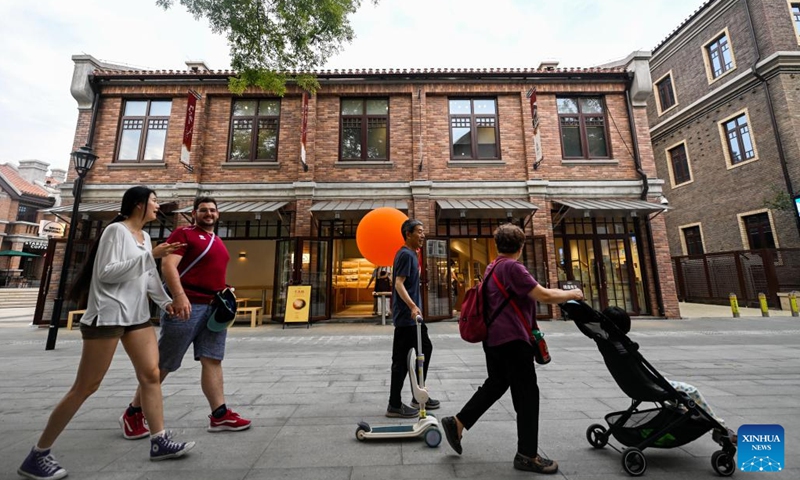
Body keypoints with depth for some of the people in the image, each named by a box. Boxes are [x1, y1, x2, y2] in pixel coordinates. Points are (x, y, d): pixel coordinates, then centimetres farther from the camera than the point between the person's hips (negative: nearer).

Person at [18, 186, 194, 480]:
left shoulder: (144, 236, 14)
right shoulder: (116, 230, -10)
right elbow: (105, 273, -18)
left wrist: (165, 301, 15)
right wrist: (150, 255, -22)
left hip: (137, 315, 8)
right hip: (107, 315, -8)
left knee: (151, 374, 5)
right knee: (85, 387, 1)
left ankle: (160, 442, 12)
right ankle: (38, 455, 21)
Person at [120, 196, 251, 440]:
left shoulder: (219, 242, 19)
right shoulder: (183, 233, -2)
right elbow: (168, 266, -14)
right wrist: (180, 296, -26)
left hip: (215, 308, 6)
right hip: (188, 305, -6)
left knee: (212, 359, 4)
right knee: (164, 362, 5)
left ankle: (220, 415, 8)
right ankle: (133, 413, 26)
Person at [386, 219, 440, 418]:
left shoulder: (410, 254, 15)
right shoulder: (406, 254, -15)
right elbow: (399, 284, -24)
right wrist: (413, 307, -34)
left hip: (412, 315, 11)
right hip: (406, 316, -11)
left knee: (425, 348, 17)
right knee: (402, 359, -1)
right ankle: (394, 405, 13)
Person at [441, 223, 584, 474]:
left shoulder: (492, 267, 13)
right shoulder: (512, 267, -17)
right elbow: (544, 296, -18)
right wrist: (572, 294, -2)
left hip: (494, 338, 10)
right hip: (512, 339, -9)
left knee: (496, 384, 21)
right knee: (527, 395, 5)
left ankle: (457, 422, 23)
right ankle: (527, 455, 19)